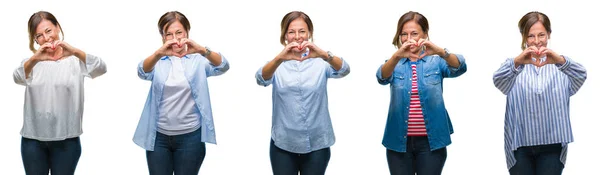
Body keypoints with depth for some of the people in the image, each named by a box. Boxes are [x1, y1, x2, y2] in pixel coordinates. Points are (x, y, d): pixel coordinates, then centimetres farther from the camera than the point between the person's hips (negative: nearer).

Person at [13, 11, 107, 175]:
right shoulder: (31, 62, 7)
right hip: (33, 139, 2)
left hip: (66, 139, -2)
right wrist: (34, 59, -34)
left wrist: (75, 52, -34)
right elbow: (17, 78, -14)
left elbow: (101, 68, -17)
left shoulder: (75, 60, 2)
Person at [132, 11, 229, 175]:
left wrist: (202, 50, -37)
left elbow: (222, 66, -18)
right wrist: (158, 53, -38)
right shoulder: (157, 61, 4)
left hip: (190, 136, -1)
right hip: (159, 136, 1)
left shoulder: (198, 60, 1)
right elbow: (143, 72, -18)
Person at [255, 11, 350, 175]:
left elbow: (343, 70, -17)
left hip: (317, 144, 0)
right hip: (283, 144, 0)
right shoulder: (278, 63, 2)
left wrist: (325, 55, -37)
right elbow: (261, 79, -18)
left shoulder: (320, 62, 2)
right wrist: (279, 58, -37)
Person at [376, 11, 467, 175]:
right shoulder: (395, 63, 5)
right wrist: (397, 56, -37)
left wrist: (441, 52, -36)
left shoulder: (436, 61, 3)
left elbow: (459, 68, -16)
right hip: (399, 141, 1)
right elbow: (382, 77, -17)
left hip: (431, 141, -1)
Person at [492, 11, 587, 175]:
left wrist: (561, 61, -39)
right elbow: (499, 80, -19)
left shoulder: (560, 66, 3)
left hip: (552, 144, 0)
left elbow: (580, 76, -17)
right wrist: (516, 62, -40)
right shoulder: (516, 65, 2)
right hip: (520, 144, 0)